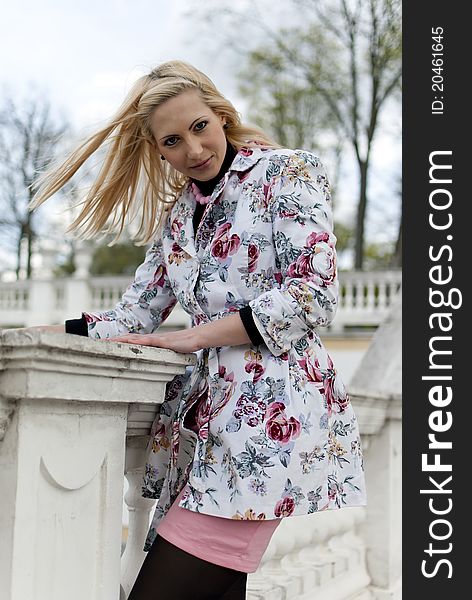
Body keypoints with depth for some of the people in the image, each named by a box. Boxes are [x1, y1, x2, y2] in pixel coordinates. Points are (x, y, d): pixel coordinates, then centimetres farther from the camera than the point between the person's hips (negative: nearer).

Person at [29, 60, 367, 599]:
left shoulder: (287, 172, 2)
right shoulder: (178, 214, 20)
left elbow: (313, 294, -9)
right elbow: (133, 319, 17)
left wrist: (193, 336, -9)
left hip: (270, 410, -6)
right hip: (203, 416, 6)